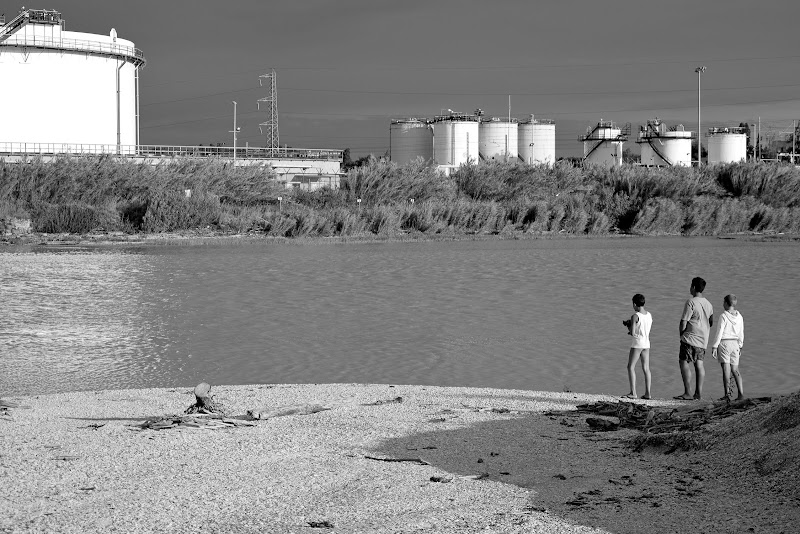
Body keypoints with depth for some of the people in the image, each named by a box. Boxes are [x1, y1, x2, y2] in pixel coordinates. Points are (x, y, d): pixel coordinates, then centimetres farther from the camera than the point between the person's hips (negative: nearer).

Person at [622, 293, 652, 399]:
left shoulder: (635, 317, -15)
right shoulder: (649, 315, 7)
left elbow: (632, 332, -19)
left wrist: (629, 328, 3)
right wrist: (630, 324, 18)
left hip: (637, 343, -7)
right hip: (647, 343, 7)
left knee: (631, 367, 0)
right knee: (646, 368, 9)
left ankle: (633, 392, -7)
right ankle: (647, 393, 7)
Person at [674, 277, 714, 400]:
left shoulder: (691, 302, -13)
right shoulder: (708, 304, 12)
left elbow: (683, 322, -14)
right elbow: (711, 322, 22)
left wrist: (681, 333, 1)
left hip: (690, 339, -8)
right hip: (703, 339, 8)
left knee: (684, 363, -4)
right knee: (699, 364, 8)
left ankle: (687, 393, -9)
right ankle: (698, 393, 5)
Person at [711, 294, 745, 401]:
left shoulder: (724, 316, -11)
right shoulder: (739, 317, 5)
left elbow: (719, 333, -12)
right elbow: (741, 334, 12)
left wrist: (714, 347, -8)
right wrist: (740, 346, 23)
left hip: (724, 343, -5)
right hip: (735, 344, 5)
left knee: (726, 369, -5)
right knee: (735, 369, 10)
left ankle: (727, 394, -8)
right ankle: (741, 393, 1)